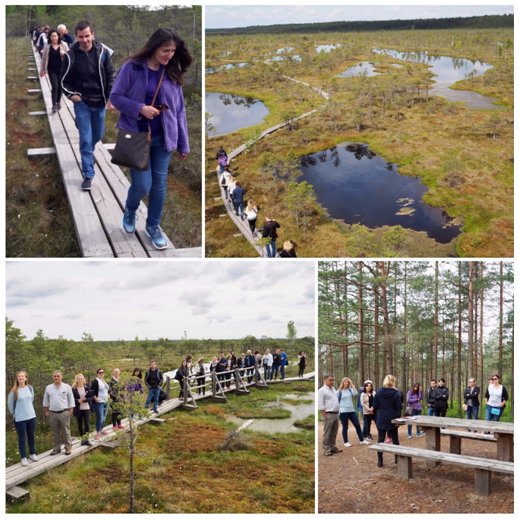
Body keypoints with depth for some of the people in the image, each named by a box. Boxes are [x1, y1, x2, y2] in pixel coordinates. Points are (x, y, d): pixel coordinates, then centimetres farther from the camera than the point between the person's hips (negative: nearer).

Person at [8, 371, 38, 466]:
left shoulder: (30, 388, -1)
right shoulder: (14, 391, -12)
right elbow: (10, 404, 0)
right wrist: (14, 414, 8)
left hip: (32, 416, 4)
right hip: (20, 419, -3)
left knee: (31, 436, 14)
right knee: (22, 438, 3)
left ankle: (32, 454, 29)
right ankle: (24, 458, 13)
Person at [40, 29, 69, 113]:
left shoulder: (64, 45, -1)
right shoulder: (47, 47, 1)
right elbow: (44, 58, 9)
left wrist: (64, 54, -18)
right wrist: (42, 70, 13)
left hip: (61, 69, 1)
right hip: (52, 70, -1)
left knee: (60, 86, 10)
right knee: (54, 87, -10)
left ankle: (58, 102, 29)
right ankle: (54, 106, -7)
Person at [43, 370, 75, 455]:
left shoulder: (67, 387, -1)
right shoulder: (48, 388, 6)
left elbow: (71, 400, 2)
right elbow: (45, 401, 14)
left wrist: (70, 411, -3)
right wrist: (46, 411, 10)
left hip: (64, 413, -2)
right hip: (52, 413, 3)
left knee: (66, 431, 2)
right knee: (55, 432, 10)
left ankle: (68, 447, 11)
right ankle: (57, 448, 21)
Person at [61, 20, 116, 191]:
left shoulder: (102, 52, -6)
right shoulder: (70, 56, -10)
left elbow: (111, 75, 3)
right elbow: (65, 80, 0)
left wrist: (111, 97, -5)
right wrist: (71, 94, -19)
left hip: (100, 102, 3)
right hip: (82, 103, -2)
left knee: (98, 135, 18)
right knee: (86, 139, -5)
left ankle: (87, 153, 50)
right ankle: (88, 175, 1)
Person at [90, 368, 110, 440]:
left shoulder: (105, 381, 13)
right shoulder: (95, 381, -12)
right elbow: (91, 391, -19)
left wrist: (107, 395, 16)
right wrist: (95, 398, -20)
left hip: (105, 402, 8)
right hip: (99, 402, -8)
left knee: (104, 418, 15)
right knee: (99, 418, -9)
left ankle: (101, 430, 30)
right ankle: (98, 433, -2)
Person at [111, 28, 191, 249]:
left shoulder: (172, 73, 3)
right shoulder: (132, 67, -8)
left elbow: (179, 110, 5)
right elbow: (115, 97, -6)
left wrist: (183, 144, 5)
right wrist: (140, 109, -21)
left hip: (162, 137, 4)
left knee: (160, 184, 8)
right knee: (142, 184, -7)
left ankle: (153, 225, 28)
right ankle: (130, 211, 27)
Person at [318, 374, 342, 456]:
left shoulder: (333, 389, 15)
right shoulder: (322, 391, -9)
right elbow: (320, 406, -13)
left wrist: (338, 412, 14)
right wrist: (325, 416, -16)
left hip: (336, 414, 8)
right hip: (328, 414, -8)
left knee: (334, 433, 14)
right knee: (327, 433, -4)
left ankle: (333, 447, 23)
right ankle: (326, 449, 2)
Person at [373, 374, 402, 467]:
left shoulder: (378, 392, -5)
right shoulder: (395, 393, -11)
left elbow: (375, 406, -2)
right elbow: (399, 407, -10)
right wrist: (398, 416, 10)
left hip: (381, 420, 1)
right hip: (392, 419, -1)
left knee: (380, 440, 7)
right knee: (395, 439, 14)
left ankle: (380, 461, 7)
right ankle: (397, 458, 23)